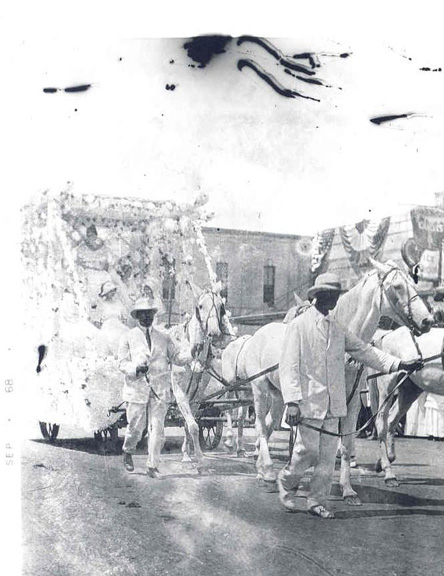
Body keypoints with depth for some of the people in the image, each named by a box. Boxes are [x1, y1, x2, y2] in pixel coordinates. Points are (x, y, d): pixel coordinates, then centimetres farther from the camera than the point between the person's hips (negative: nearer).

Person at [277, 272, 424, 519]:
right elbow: (289, 366, -10)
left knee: (328, 455, 7)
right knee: (308, 450, -4)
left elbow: (364, 350, 12)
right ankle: (286, 482, 23)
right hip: (309, 401, -6)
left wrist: (399, 364, 2)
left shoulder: (338, 329, 12)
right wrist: (292, 401, -18)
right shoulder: (298, 326, -5)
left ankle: (317, 501, 19)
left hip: (333, 404, 6)